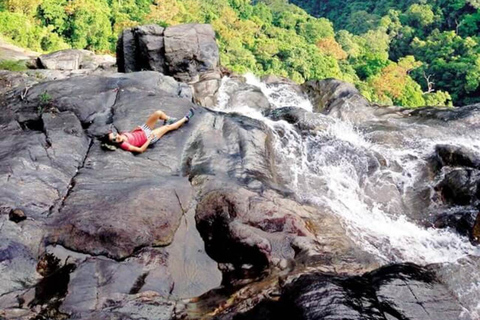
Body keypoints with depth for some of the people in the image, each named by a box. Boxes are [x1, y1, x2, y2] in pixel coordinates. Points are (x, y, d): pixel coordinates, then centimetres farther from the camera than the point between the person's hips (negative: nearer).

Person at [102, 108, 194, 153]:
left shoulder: (121, 135, -11)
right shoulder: (123, 145, -32)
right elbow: (140, 150, -32)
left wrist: (136, 129, -6)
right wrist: (150, 138, -30)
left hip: (143, 130, 7)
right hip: (148, 138, -6)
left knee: (158, 113, -4)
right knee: (168, 127, 2)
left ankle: (169, 120, 30)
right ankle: (186, 118, 29)